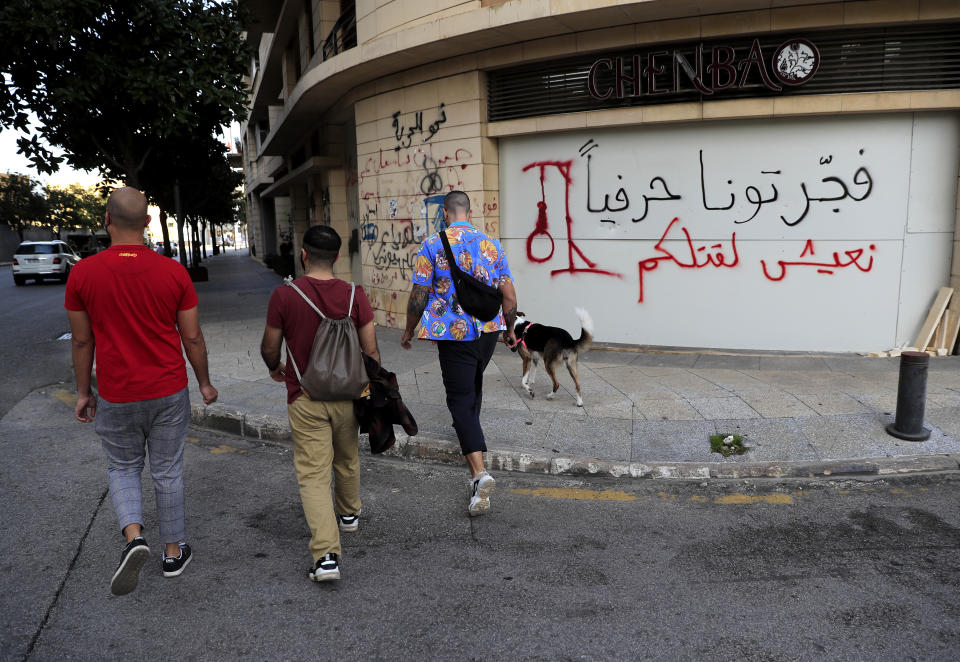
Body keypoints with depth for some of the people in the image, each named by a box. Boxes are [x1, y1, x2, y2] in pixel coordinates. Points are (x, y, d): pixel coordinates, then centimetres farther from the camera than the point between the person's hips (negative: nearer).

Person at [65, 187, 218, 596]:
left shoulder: (82, 273, -10)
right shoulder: (174, 272, -10)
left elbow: (82, 340, -3)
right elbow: (193, 337, -4)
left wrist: (83, 391, 10)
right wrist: (204, 383, 9)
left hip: (116, 396, 0)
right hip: (169, 392, 1)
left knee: (123, 468, 20)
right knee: (167, 472, 14)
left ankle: (133, 536, -1)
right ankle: (174, 551, 26)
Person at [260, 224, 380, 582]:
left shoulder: (284, 295, -12)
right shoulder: (354, 295, -8)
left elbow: (269, 347, -1)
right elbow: (371, 351, -6)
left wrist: (275, 369, 21)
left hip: (306, 399, -3)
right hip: (347, 395, 3)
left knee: (313, 475, 1)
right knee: (347, 461, 24)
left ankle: (326, 555, -6)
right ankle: (349, 513, 48)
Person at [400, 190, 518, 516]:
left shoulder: (432, 246, -8)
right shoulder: (491, 245, 2)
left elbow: (418, 296, -7)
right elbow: (509, 296, 3)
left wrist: (409, 331, 8)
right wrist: (509, 329, 18)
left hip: (453, 334, -4)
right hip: (488, 330, 4)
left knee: (461, 400, -1)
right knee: (473, 384, 28)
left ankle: (479, 473, -13)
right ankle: (471, 434, 50)